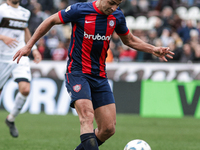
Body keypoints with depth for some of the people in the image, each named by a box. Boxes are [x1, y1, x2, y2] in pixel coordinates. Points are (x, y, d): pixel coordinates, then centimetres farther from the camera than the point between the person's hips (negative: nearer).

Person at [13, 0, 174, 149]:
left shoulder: (117, 16, 3)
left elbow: (129, 40, 20)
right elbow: (50, 21, 2)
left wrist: (154, 50, 7)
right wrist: (28, 46, 3)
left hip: (100, 76, 5)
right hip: (77, 73, -5)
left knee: (109, 128, -2)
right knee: (87, 116, -27)